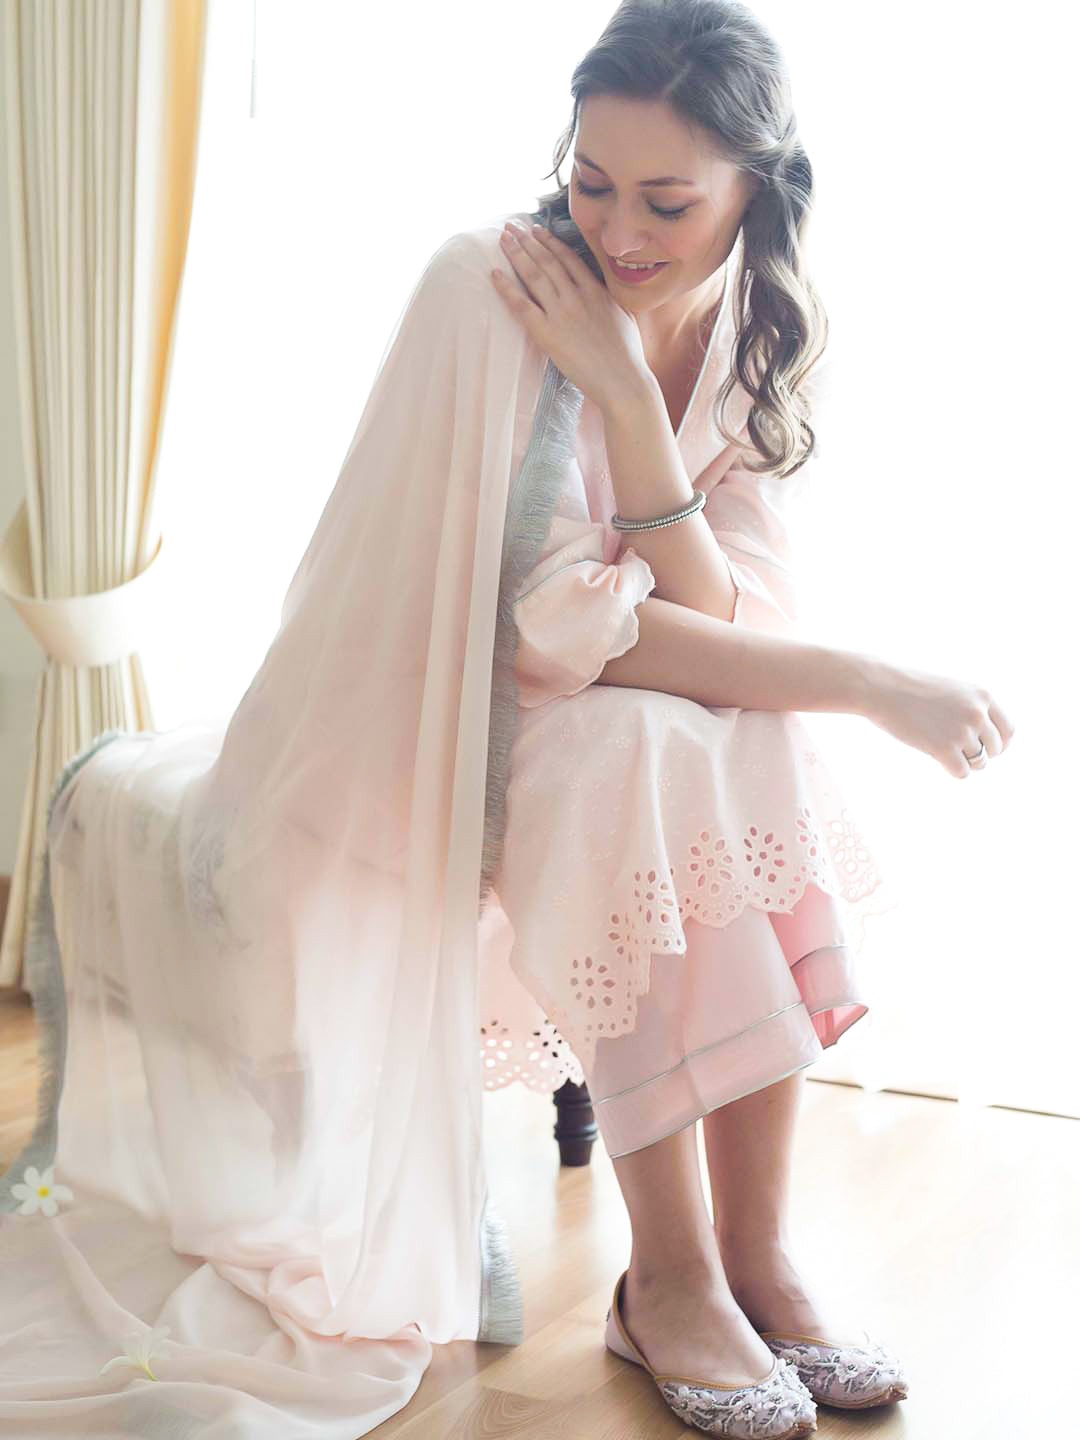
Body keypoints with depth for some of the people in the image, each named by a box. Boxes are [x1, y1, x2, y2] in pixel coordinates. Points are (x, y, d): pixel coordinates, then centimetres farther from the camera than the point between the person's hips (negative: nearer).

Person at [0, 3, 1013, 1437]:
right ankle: (669, 1276, -25)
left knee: (763, 764, -26)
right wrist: (867, 682, -26)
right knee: (637, 754, -34)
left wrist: (622, 389, -29)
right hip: (434, 722, -5)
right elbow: (565, 631, -25)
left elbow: (714, 619, -17)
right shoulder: (492, 288, -22)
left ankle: (758, 1249, -19)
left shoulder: (756, 334, -5)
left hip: (623, 724, 5)